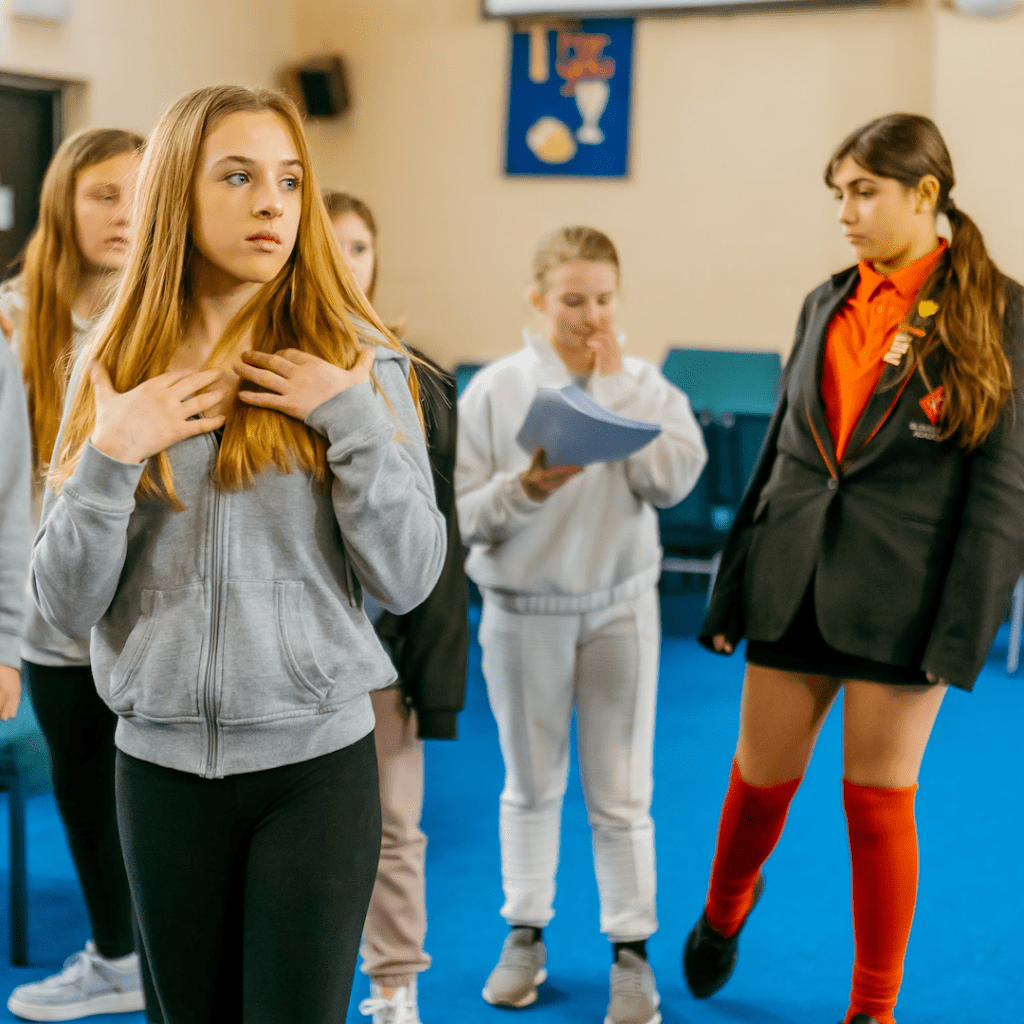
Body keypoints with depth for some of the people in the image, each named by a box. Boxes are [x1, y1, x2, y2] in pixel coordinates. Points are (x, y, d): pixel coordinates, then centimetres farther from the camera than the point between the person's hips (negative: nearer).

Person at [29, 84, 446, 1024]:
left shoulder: (356, 358, -3)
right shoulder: (115, 365, 2)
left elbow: (407, 582, -7)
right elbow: (66, 608, 0)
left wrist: (355, 418, -16)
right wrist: (110, 457, -14)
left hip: (317, 760, -2)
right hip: (162, 760, 2)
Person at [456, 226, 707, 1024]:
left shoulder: (645, 384, -2)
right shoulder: (496, 389, -6)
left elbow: (673, 478, -19)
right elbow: (461, 513, -8)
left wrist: (613, 382, -16)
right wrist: (526, 487, -26)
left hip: (619, 604, 0)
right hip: (523, 609, 0)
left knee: (621, 794, 6)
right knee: (531, 785, 14)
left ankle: (632, 950, 20)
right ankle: (526, 935, 31)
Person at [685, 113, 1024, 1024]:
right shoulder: (826, 306, 9)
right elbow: (778, 453, 12)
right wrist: (730, 591, 11)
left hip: (901, 595, -4)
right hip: (794, 582, 4)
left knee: (879, 799, 3)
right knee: (763, 777, 12)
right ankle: (726, 907, 43)